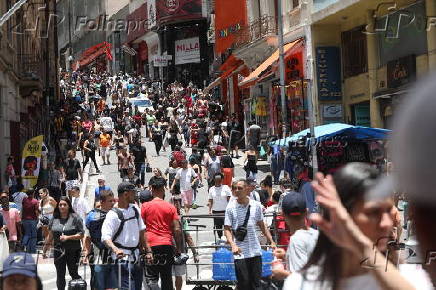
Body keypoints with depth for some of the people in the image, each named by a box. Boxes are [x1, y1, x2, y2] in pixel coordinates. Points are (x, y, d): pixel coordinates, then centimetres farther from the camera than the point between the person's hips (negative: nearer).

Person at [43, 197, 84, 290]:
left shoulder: (75, 218, -4)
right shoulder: (54, 219, 7)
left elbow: (81, 235, -6)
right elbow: (50, 236, 15)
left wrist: (68, 237, -17)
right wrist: (45, 250, 17)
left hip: (73, 251, -3)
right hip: (58, 250, 3)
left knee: (73, 273, 1)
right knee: (60, 276, 6)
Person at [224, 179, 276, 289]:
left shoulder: (256, 205, 4)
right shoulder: (231, 207, -3)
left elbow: (262, 226, 15)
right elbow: (227, 229, -3)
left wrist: (271, 242, 9)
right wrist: (233, 245, -18)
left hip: (255, 251, 3)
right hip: (240, 252, -2)